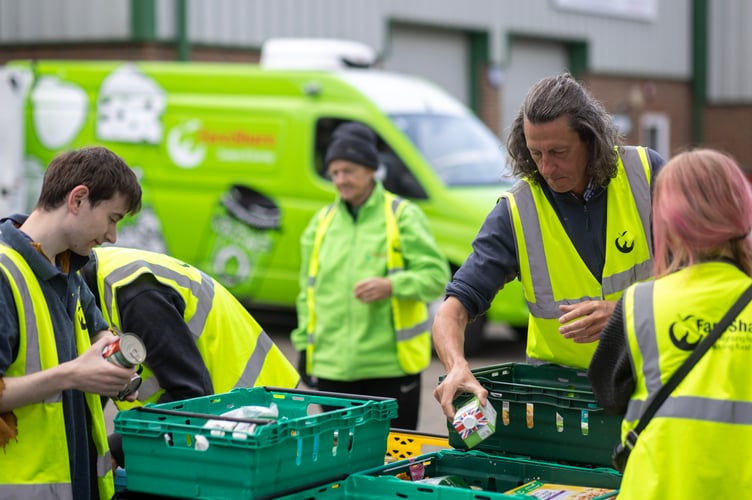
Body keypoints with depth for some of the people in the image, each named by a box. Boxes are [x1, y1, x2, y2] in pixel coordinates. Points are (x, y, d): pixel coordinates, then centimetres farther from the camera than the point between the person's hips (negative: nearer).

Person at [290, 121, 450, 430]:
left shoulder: (402, 216, -1)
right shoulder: (322, 222, 14)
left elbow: (437, 276, -6)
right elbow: (308, 291, 20)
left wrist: (390, 286, -21)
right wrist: (304, 344, 15)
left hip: (392, 367, -4)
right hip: (332, 367, 4)